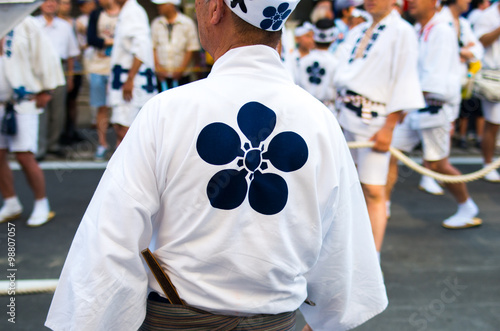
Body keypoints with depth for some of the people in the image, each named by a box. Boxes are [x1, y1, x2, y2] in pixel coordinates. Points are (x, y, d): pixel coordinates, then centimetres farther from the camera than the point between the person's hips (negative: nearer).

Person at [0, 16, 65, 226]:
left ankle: (42, 205, 10)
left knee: (24, 156, -7)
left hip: (24, 102, -5)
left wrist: (45, 90, -2)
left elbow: (45, 55, -3)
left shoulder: (26, 24, -3)